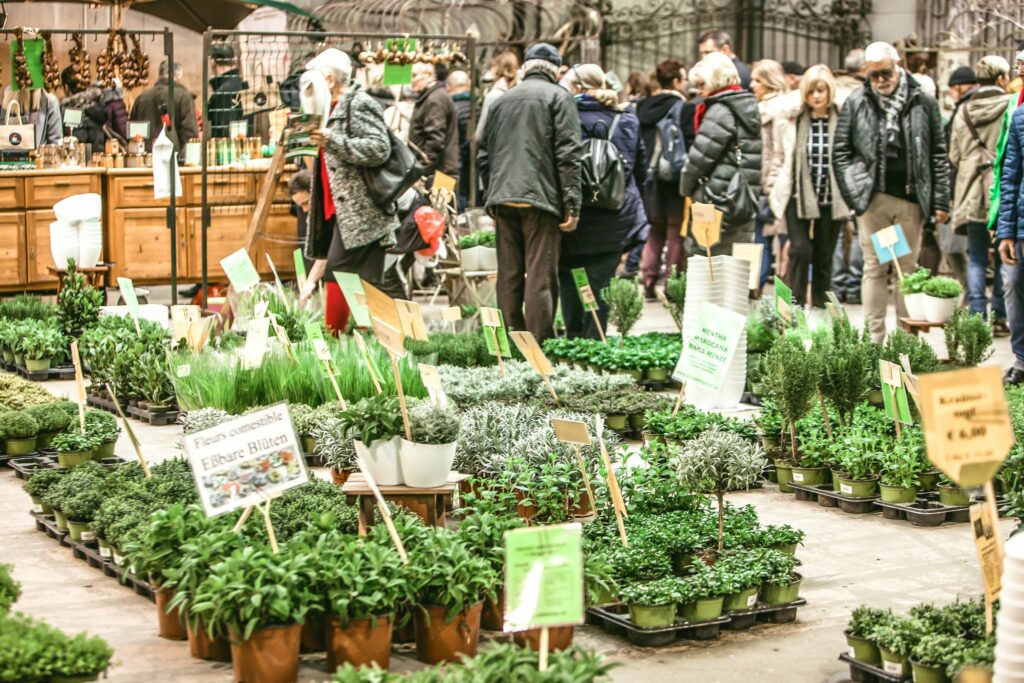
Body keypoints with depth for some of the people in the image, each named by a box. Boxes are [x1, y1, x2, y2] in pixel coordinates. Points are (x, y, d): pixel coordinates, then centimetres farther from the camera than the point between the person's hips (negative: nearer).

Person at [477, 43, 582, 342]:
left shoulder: (501, 100, 18)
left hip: (503, 198, 5)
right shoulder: (558, 97, 2)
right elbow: (568, 155, -6)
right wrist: (572, 205, -7)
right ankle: (539, 343, -10)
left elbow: (483, 156, 19)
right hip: (541, 197, -5)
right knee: (541, 275, -6)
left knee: (508, 274, 8)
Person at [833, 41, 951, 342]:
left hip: (912, 199, 1)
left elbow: (939, 155, 5)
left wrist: (940, 201, 1)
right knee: (875, 269, 3)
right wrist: (854, 193, -5)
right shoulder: (856, 103, 2)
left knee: (908, 268, 7)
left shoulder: (923, 103, 3)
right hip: (874, 198, -1)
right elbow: (840, 151, 5)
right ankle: (875, 337, 7)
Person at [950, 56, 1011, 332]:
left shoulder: (963, 111, 7)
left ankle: (977, 316, 3)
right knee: (1004, 257, 5)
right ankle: (999, 317, 6)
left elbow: (954, 156, 11)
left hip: (972, 193, 4)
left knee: (977, 257, 7)